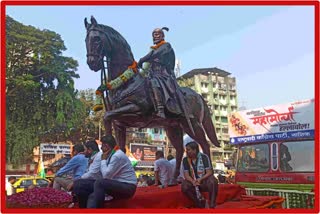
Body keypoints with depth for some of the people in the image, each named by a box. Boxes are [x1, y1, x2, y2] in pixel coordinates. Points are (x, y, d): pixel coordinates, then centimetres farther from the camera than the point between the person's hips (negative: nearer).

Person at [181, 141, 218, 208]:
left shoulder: (204, 157, -10)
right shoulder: (185, 160, -3)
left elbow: (209, 172, -13)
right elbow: (186, 175, -7)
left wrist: (200, 179, -30)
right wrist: (193, 181, -28)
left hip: (204, 180, -2)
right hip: (193, 182, 2)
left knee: (213, 182, -35)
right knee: (184, 186, -29)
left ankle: (212, 206, -25)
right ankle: (200, 204, -12)